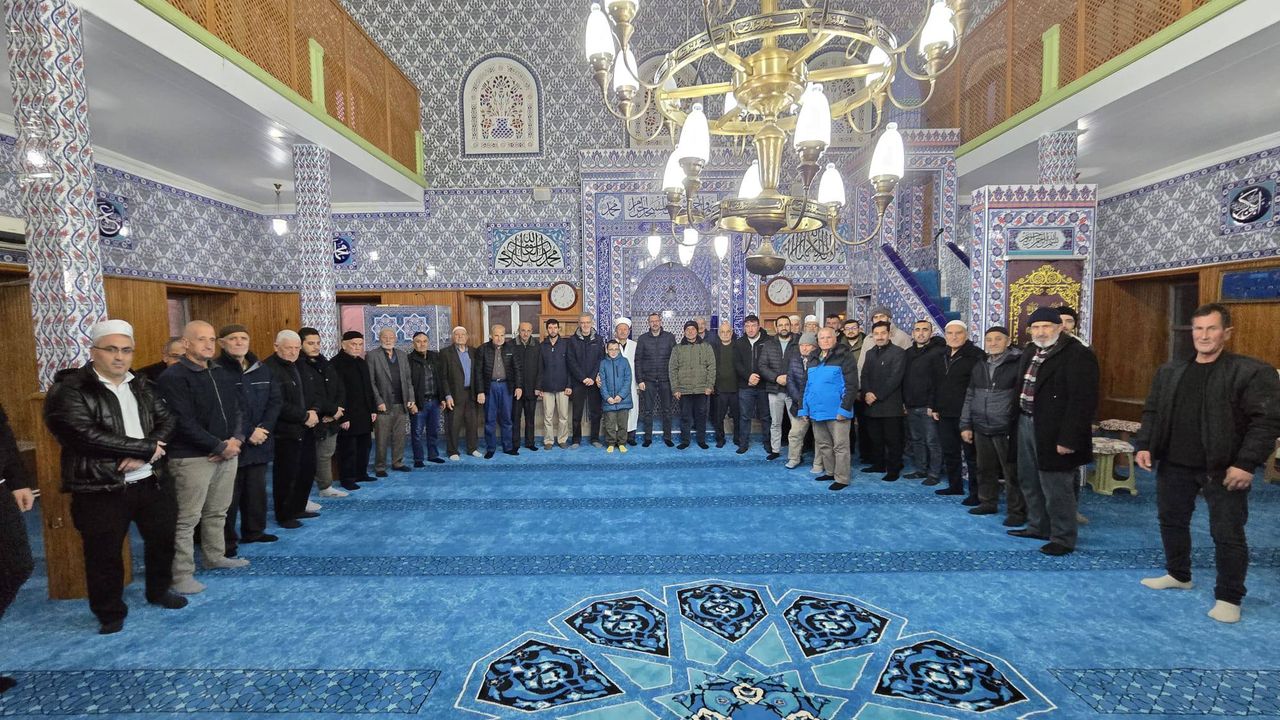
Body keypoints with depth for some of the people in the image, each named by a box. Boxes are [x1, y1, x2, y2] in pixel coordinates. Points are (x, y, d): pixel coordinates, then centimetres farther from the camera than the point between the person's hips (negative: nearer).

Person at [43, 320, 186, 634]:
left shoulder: (143, 386, 8)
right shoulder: (68, 391, -11)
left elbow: (168, 420, 2)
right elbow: (87, 436, -22)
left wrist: (143, 455, -15)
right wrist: (147, 447, -19)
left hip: (152, 482, 5)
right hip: (100, 490, -5)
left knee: (163, 539, 17)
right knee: (104, 554, 9)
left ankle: (159, 590, 40)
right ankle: (110, 612, 29)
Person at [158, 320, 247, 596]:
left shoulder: (223, 374, 13)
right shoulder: (173, 377, -10)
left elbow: (238, 410, 13)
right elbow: (184, 422, -17)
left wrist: (236, 440, -6)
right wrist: (219, 447, -15)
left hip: (227, 454, 7)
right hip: (192, 458, -7)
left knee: (218, 512, 17)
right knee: (187, 518, 0)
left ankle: (215, 556, 31)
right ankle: (181, 573, 8)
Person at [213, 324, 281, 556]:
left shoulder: (262, 369, 10)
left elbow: (274, 401, 8)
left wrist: (264, 428, -8)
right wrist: (248, 433, -15)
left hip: (260, 443, 6)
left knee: (257, 489, 15)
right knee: (229, 494, 1)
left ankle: (254, 530, 29)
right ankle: (227, 540, 13)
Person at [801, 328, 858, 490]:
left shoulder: (844, 357, -6)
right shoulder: (812, 359, 14)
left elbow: (852, 385, -11)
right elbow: (807, 385, 19)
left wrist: (844, 408, -18)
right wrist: (804, 408, 14)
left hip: (836, 411, -7)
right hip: (816, 410, 7)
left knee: (840, 446, 0)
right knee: (823, 445, 16)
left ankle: (841, 478, 8)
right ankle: (830, 472, 30)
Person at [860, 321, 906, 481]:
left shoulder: (898, 352, -5)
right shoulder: (870, 353, 16)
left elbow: (895, 378, -13)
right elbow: (864, 376, 11)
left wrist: (877, 395, -15)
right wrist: (867, 393, -8)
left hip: (890, 404, -6)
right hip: (872, 404, 6)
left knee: (892, 439, 0)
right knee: (875, 438, 13)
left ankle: (893, 469, 9)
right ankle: (879, 464, 26)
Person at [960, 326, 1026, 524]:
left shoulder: (1018, 364, -7)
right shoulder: (979, 366, 11)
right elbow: (969, 397, 14)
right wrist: (966, 425, 10)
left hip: (1006, 429, -6)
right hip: (981, 429, 6)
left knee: (1012, 472, 1)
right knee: (985, 469, 16)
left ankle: (1017, 511, 11)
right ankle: (988, 503, 30)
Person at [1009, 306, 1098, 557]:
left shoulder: (1077, 355, -14)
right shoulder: (1030, 354, 12)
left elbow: (1083, 401, -19)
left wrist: (1069, 439, -21)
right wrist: (1017, 421, 11)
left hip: (1053, 432, -8)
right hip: (1027, 424, 8)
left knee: (1056, 487, 2)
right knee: (1030, 482, 18)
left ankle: (1063, 539, 17)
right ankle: (1038, 526, 34)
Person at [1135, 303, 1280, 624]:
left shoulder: (1253, 371, -7)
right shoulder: (1169, 371, 8)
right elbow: (1152, 412, 12)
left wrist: (1246, 463, -18)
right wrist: (1144, 445, 1)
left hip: (1223, 469, -5)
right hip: (1174, 465, 5)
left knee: (1227, 535, 3)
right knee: (1172, 521, 17)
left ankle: (1229, 597, 18)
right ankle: (1178, 575, 35)